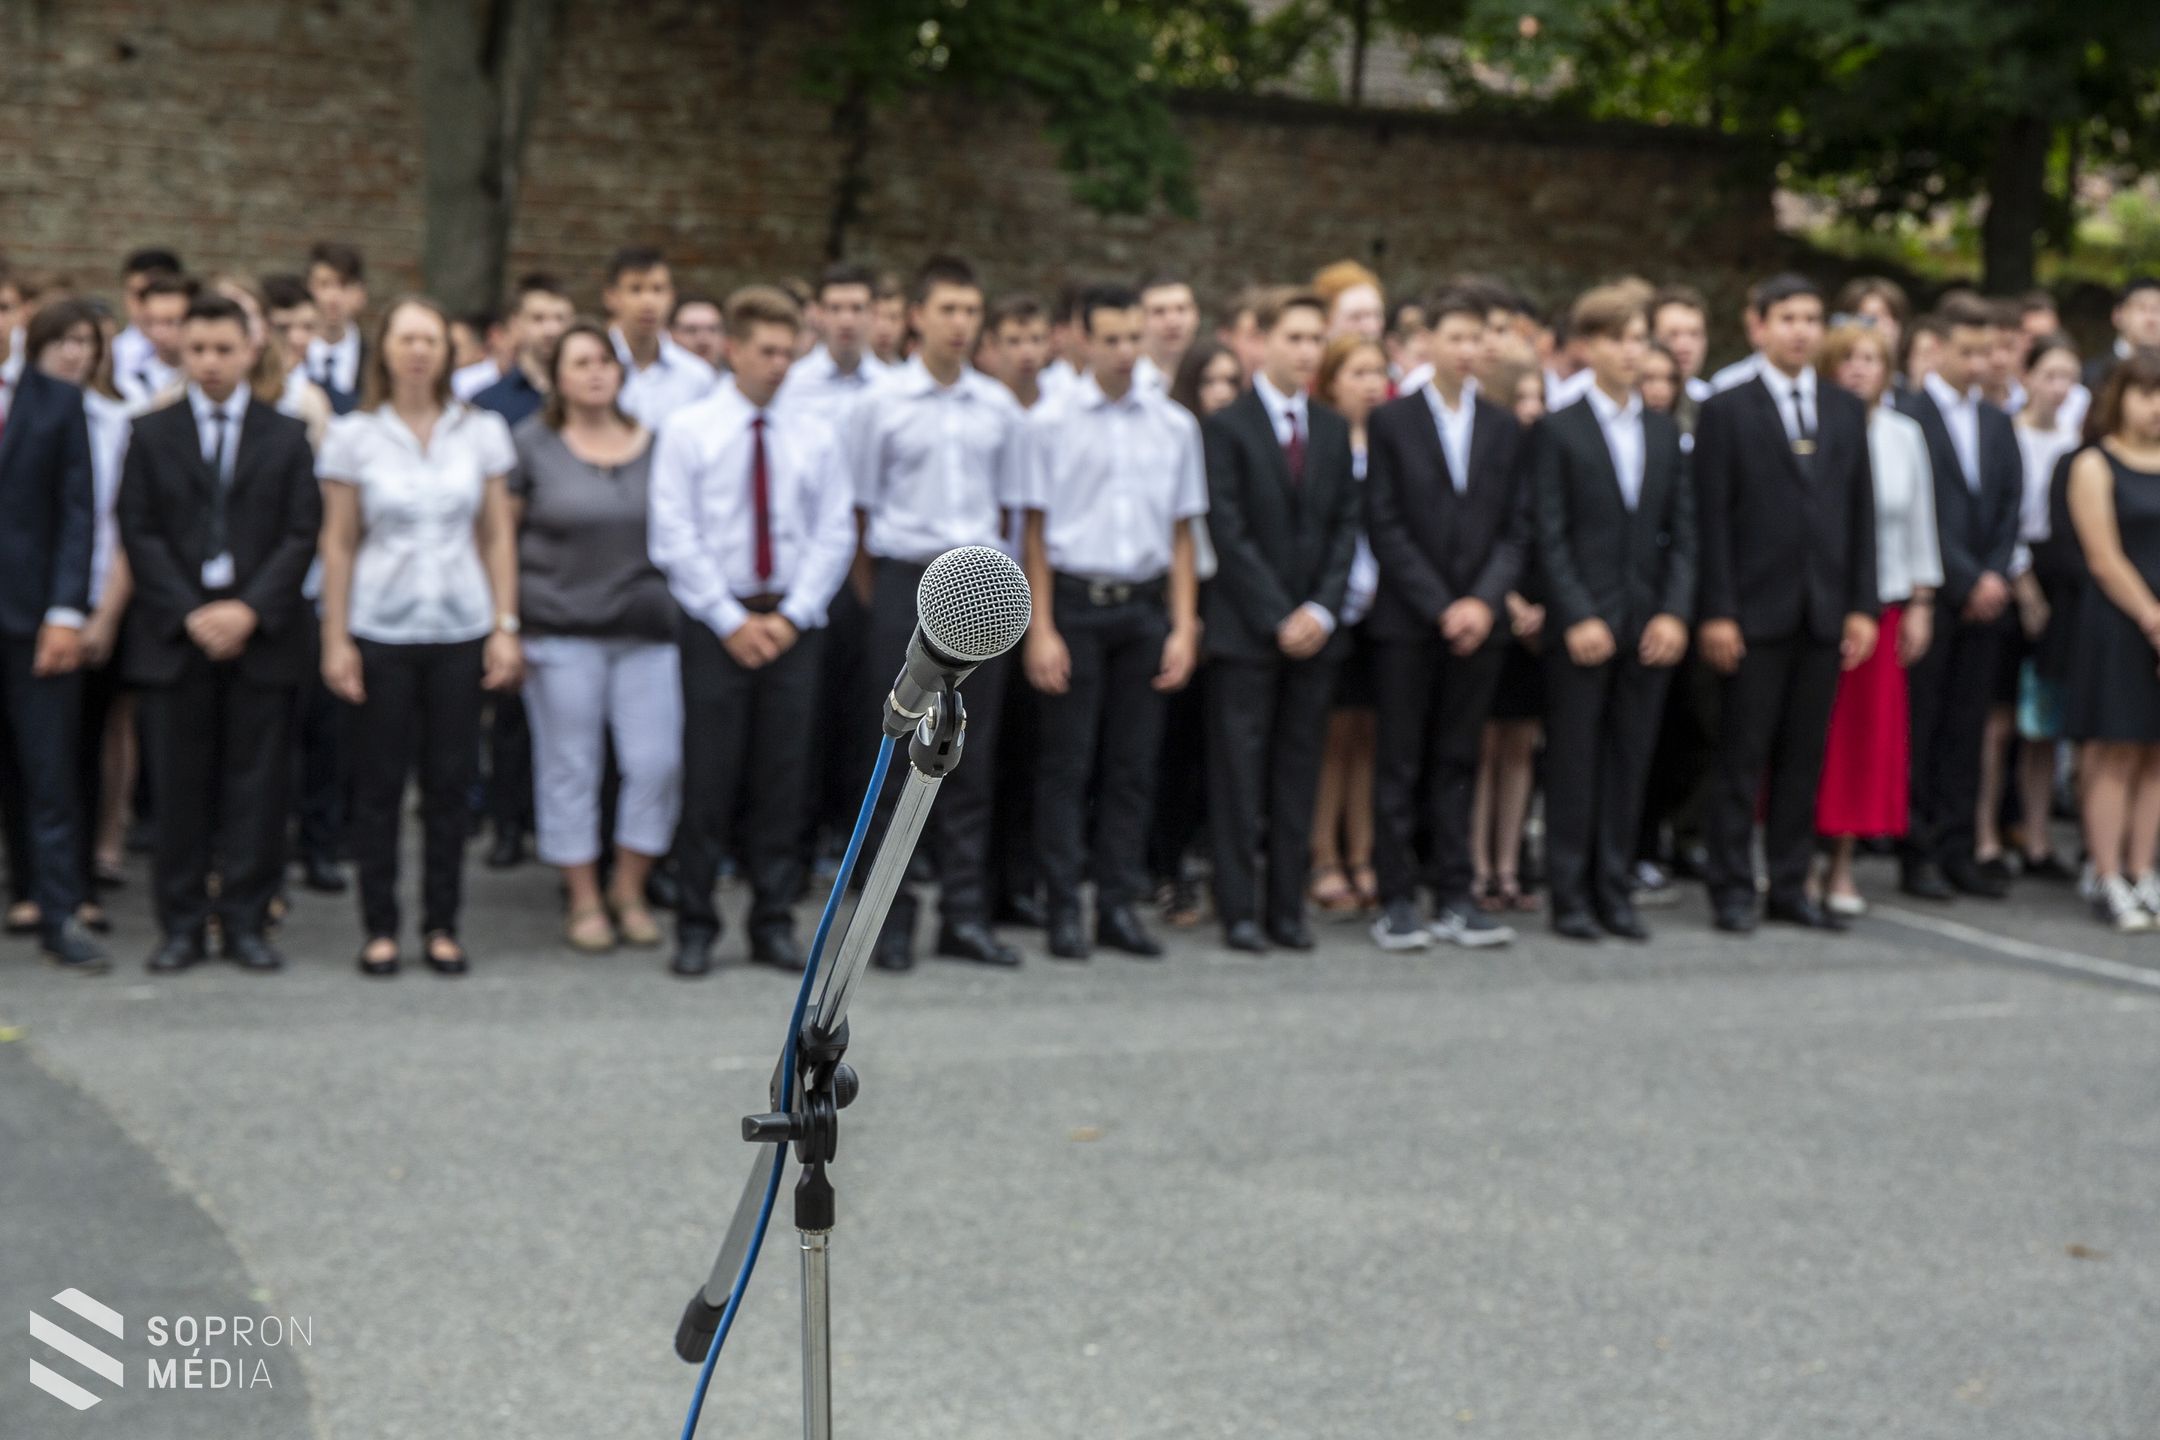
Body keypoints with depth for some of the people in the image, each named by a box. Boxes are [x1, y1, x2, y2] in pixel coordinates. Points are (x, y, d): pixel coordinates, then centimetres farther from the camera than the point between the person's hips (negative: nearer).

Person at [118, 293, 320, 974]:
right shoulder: (151, 434, 8)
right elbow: (139, 533, 2)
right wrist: (188, 615, -9)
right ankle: (182, 924, 9)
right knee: (179, 786, 2)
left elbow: (302, 534, 2)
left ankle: (245, 922, 9)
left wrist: (250, 610, -11)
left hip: (261, 633, 0)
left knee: (255, 785, 1)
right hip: (172, 634, 0)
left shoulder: (287, 436, 8)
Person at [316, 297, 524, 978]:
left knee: (450, 780, 4)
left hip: (460, 628, 1)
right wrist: (335, 638, -1)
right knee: (379, 781, 2)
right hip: (380, 628, -1)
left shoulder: (481, 431, 5)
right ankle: (379, 928, 12)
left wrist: (506, 627, 2)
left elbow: (498, 535, 7)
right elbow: (338, 542, 3)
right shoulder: (354, 436, 1)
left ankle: (442, 926, 14)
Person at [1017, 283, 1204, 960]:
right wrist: (1040, 631, -5)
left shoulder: (1174, 424, 7)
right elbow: (1035, 529, 0)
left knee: (1133, 763, 5)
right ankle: (1064, 909, 5)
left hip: (1145, 605, 3)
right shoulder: (1050, 422, -1)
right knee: (1067, 762, 0)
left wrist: (1184, 625, 5)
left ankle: (1119, 905, 12)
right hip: (1075, 603, -3)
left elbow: (1181, 532, 11)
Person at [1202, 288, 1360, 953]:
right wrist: (1278, 618, -12)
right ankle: (1239, 910, 3)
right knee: (1240, 769, -2)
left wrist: (1322, 610, -4)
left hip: (1314, 628, 5)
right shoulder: (1226, 426, -3)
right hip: (1246, 626, -5)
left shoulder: (1334, 430, 13)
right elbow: (1229, 532, -8)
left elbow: (1345, 525, 10)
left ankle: (1287, 906, 11)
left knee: (1299, 769, 6)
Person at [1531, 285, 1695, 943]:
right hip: (1581, 627, -4)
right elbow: (1549, 536, -6)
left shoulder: (1665, 431, 13)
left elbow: (1682, 531, 10)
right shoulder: (1556, 431, -1)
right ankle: (1570, 895, 7)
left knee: (1630, 763, 6)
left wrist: (1674, 613, -2)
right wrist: (1578, 618, -13)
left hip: (1650, 626, 4)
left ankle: (1614, 889, 13)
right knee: (1573, 761, 0)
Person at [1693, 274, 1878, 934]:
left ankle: (1790, 886, 15)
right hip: (1754, 610, -4)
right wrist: (1716, 613, -11)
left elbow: (1861, 512, 12)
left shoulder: (1846, 410, 13)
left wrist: (1863, 604, 4)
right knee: (1741, 757, 0)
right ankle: (1732, 890, 7)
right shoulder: (1726, 410, -1)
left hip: (1825, 612, 4)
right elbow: (1711, 518, -5)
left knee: (1804, 756, 8)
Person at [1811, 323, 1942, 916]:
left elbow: (1918, 522, 12)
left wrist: (1921, 602, 9)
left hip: (1883, 600, 4)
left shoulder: (1905, 436, 8)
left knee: (1872, 728, 4)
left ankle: (1843, 866, 13)